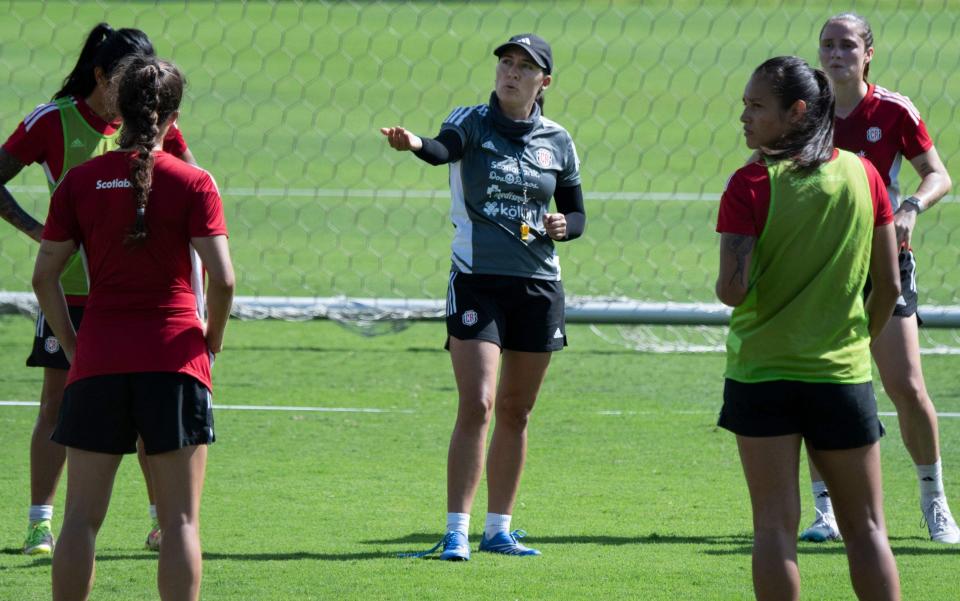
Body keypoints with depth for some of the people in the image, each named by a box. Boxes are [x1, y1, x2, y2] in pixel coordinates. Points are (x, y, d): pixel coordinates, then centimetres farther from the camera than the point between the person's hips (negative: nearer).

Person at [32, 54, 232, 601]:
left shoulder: (80, 182, 3)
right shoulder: (193, 184, -4)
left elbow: (44, 277, 4)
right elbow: (222, 279, -10)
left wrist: (73, 347, 12)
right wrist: (212, 341, 6)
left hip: (98, 361, 2)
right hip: (175, 359, -2)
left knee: (83, 517, 6)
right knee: (181, 519, 1)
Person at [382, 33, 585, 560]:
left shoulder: (558, 142, 8)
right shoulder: (471, 121, -4)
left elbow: (576, 212, 16)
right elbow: (444, 149, -27)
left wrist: (565, 226, -8)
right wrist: (414, 144, -50)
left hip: (539, 285, 4)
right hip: (477, 280, -4)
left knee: (516, 412, 9)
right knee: (477, 404, -14)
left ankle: (499, 530, 19)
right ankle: (456, 531, -13)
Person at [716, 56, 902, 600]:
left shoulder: (752, 184, -10)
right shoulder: (863, 174, 1)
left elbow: (732, 289, -17)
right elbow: (889, 284, 4)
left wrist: (726, 281, 5)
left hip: (762, 375, -3)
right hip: (844, 373, 3)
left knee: (776, 525, 0)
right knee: (865, 525, 9)